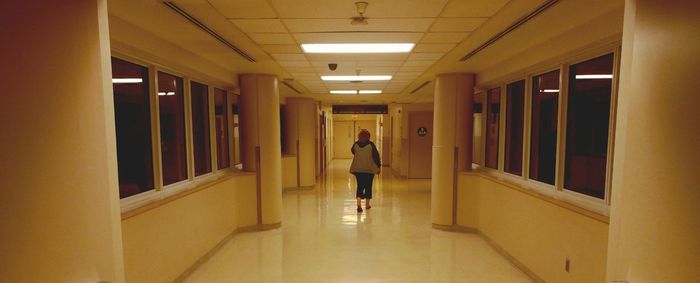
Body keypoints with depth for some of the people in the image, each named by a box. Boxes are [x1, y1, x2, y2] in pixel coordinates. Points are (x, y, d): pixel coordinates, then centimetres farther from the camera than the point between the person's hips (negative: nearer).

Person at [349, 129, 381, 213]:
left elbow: (352, 151, 20)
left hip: (358, 169, 2)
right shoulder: (371, 144, -10)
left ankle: (359, 203, -11)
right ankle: (367, 204, 21)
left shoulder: (355, 144, -2)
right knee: (368, 186, 12)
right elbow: (376, 156, -6)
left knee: (360, 185, 7)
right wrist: (378, 166, 3)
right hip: (369, 169, -2)